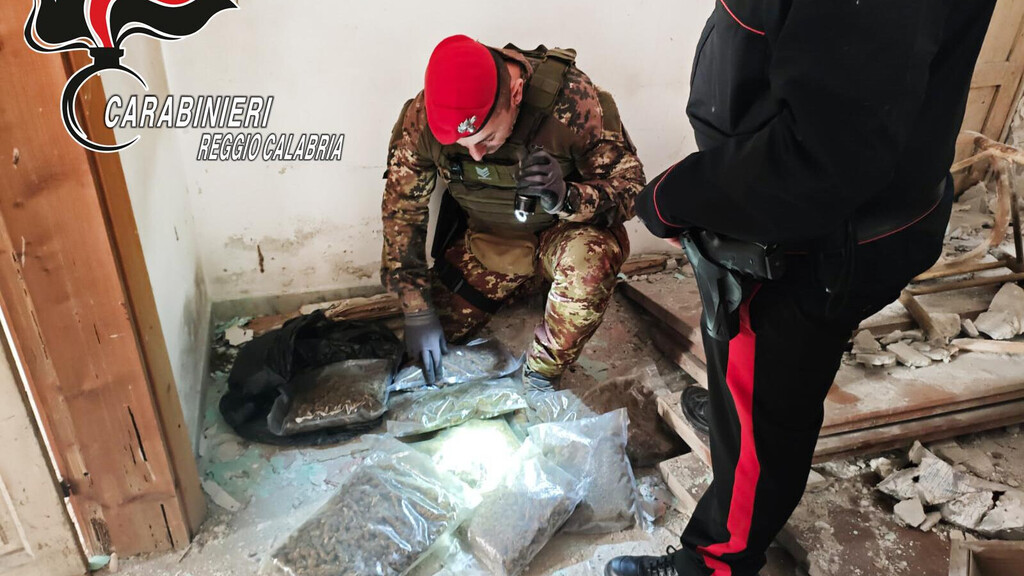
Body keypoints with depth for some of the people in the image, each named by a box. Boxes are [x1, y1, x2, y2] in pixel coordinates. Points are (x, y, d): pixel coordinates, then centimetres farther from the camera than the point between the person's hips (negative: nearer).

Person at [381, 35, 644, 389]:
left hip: (562, 232, -3)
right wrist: (417, 311, -10)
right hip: (484, 240, 4)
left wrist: (567, 198, -46)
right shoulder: (421, 118, -23)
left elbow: (631, 186, -23)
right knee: (434, 337, 0)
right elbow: (401, 209, -10)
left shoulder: (572, 100, -32)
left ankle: (542, 375, -10)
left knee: (589, 258, -37)